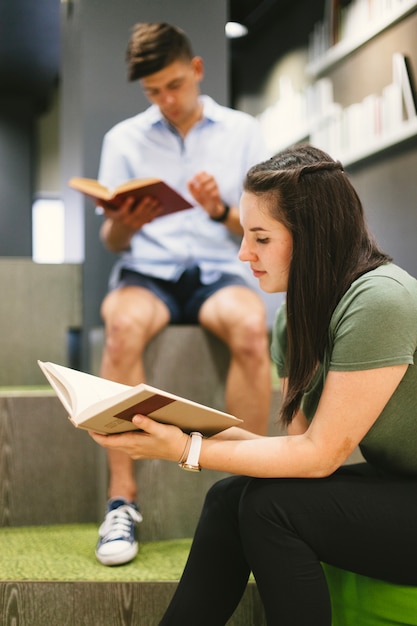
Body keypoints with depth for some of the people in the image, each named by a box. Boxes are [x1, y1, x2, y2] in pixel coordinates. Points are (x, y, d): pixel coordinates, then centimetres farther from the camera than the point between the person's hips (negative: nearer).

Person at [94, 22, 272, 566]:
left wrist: (222, 211, -13)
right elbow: (111, 242, 10)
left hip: (220, 271, 0)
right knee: (124, 326, -36)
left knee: (251, 327, -36)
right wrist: (121, 226, -14)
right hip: (146, 272, 0)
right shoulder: (123, 138, 12)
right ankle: (122, 500, -30)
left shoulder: (242, 132, 11)